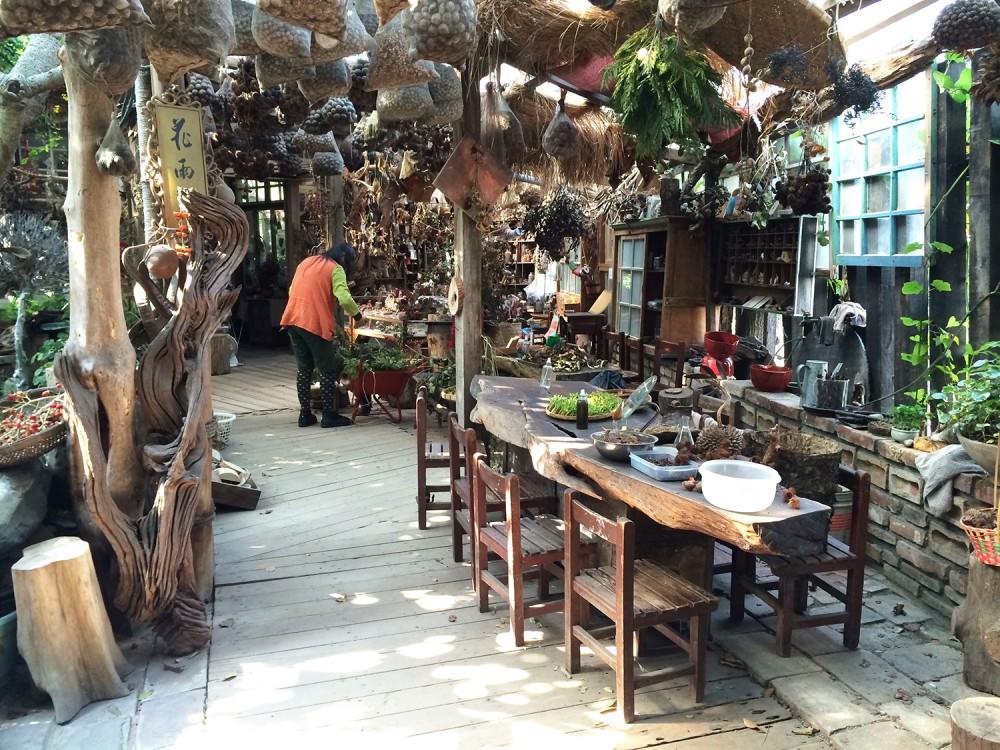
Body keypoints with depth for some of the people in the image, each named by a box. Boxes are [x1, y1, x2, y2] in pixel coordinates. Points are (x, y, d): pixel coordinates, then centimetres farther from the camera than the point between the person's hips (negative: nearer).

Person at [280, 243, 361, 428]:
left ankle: (305, 414, 15)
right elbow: (344, 298, -14)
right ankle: (329, 416, 4)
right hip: (315, 324, -7)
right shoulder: (336, 269, -2)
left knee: (304, 369, 14)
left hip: (293, 321, 7)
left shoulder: (306, 262, 19)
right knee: (328, 371, 2)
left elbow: (292, 291, 22)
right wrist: (356, 313, 2)